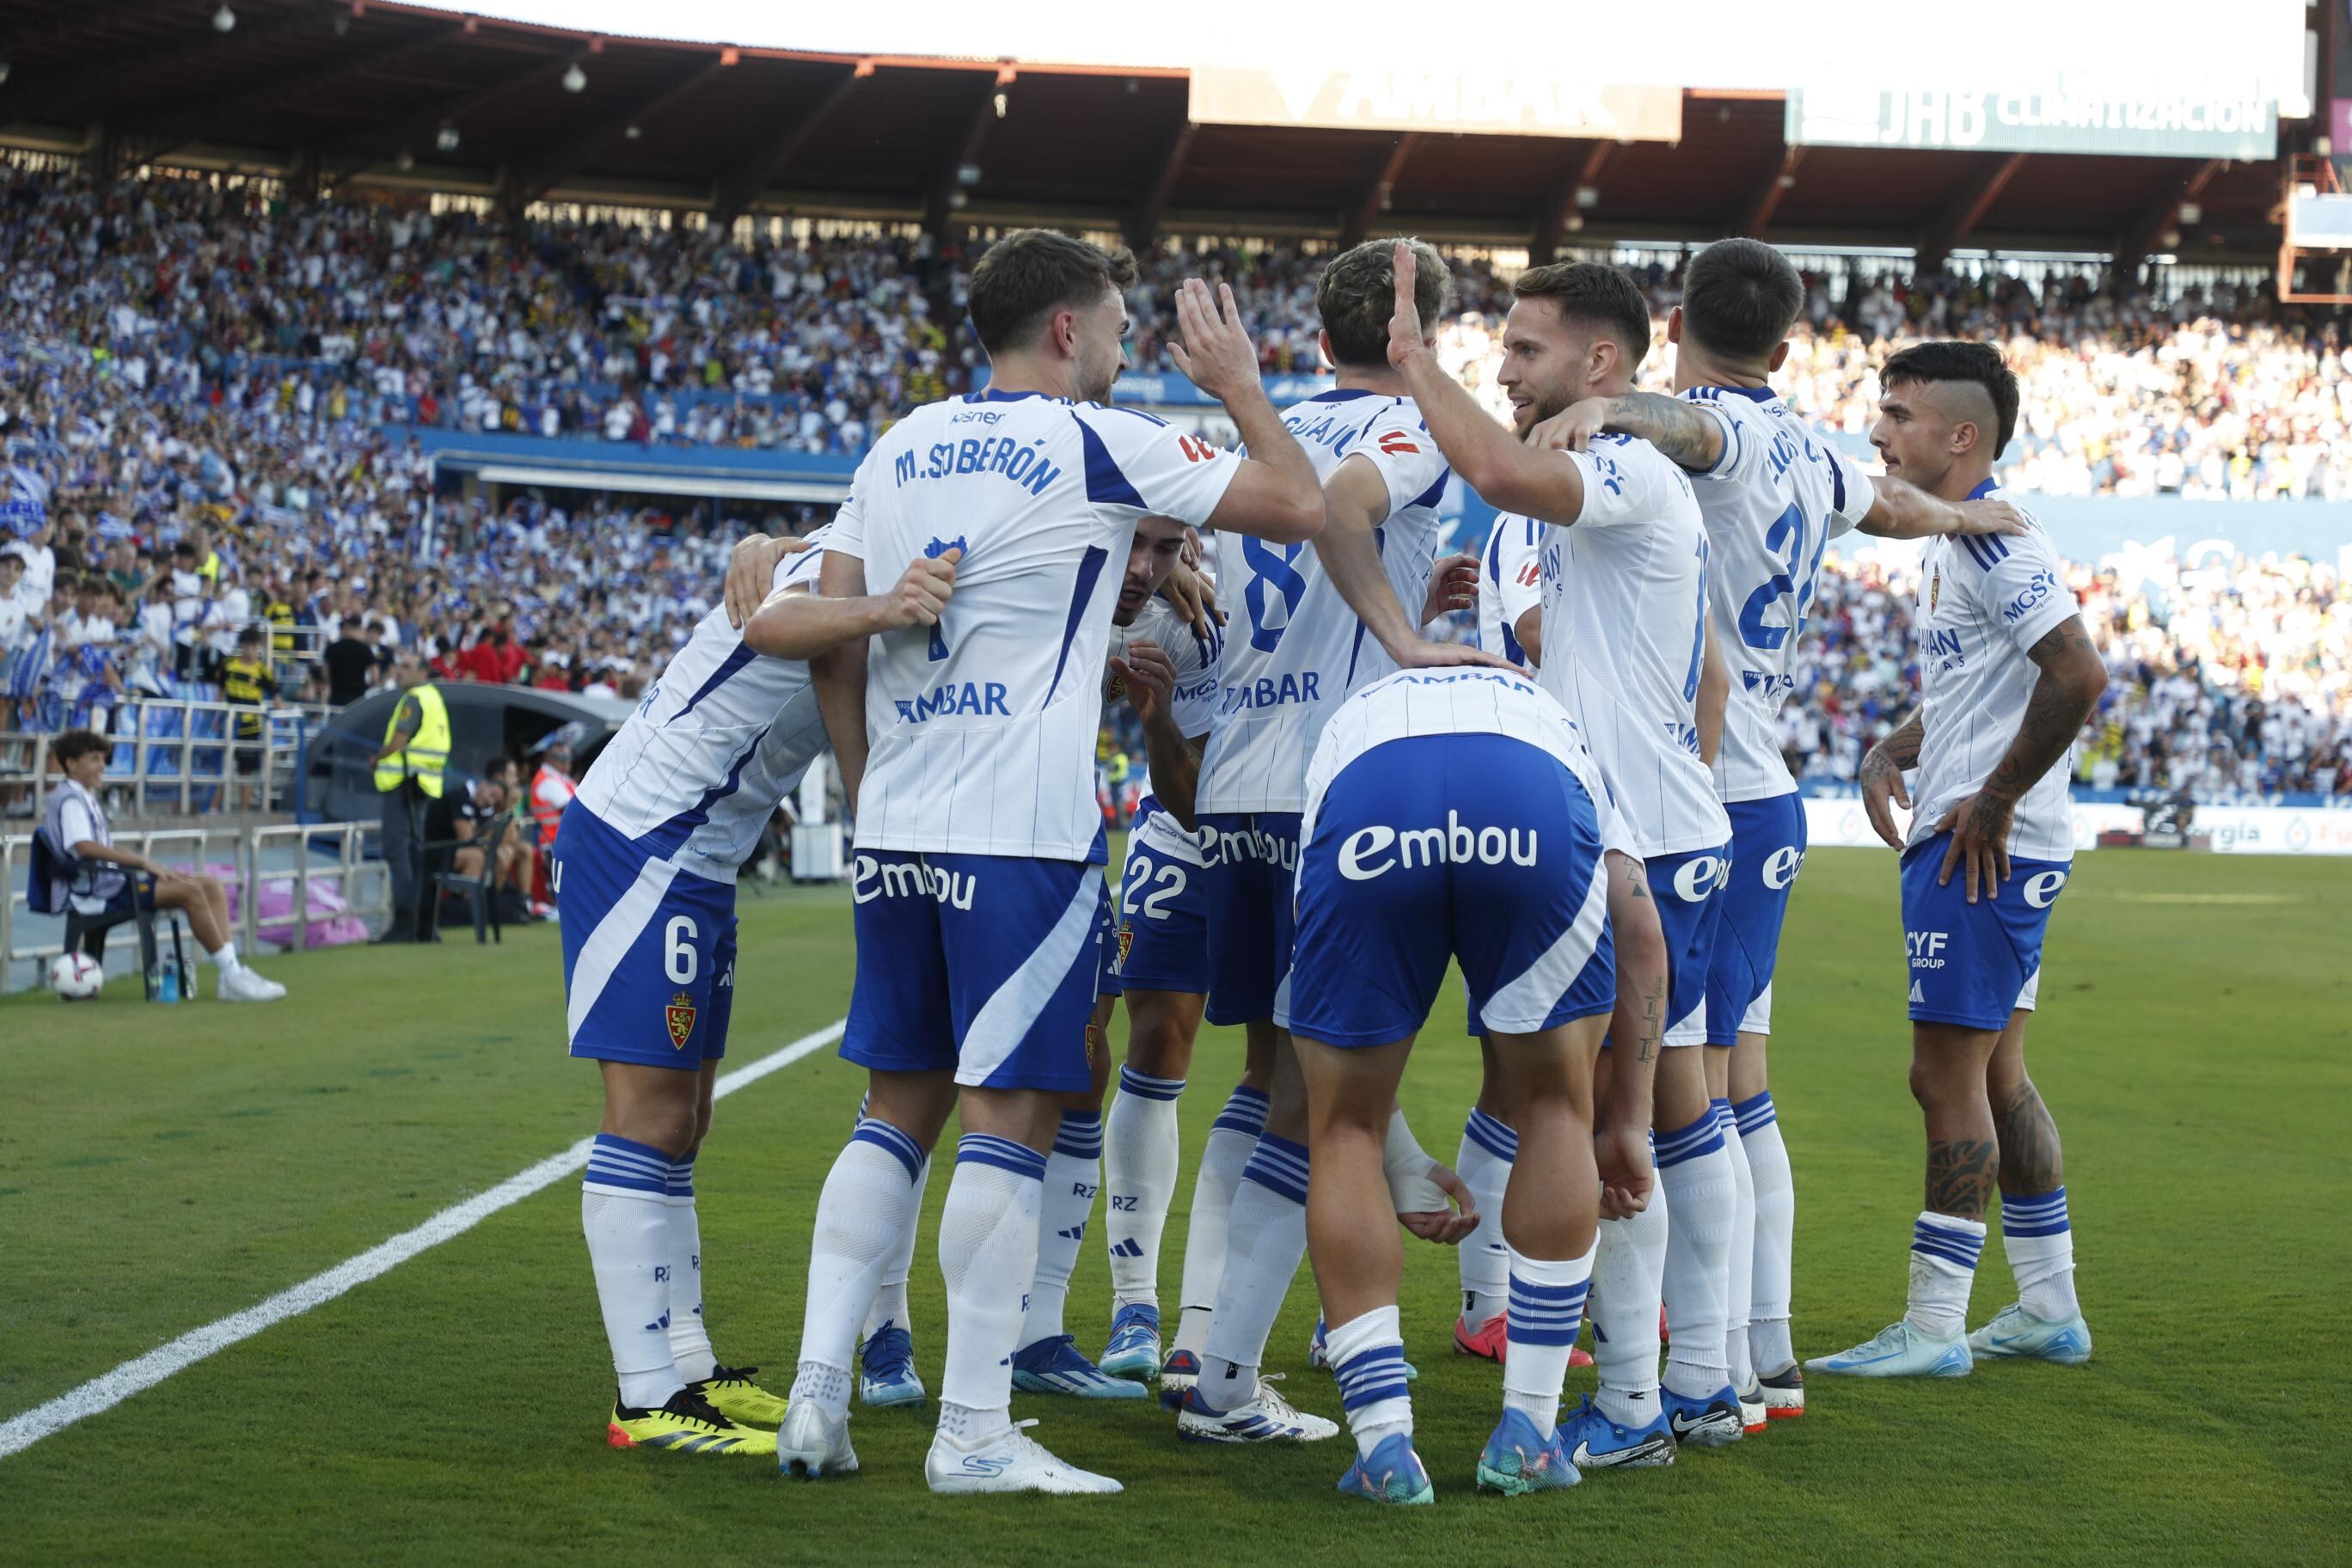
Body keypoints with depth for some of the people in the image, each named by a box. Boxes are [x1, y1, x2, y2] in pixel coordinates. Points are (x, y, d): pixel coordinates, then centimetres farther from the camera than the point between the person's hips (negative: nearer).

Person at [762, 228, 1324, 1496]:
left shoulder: (902, 445, 13)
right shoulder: (1094, 444, -5)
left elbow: (832, 634, 14)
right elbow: (1300, 508, -2)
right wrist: (1237, 383, 12)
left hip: (896, 829, 6)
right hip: (1021, 833, -6)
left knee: (899, 1110, 13)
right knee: (1012, 1119, -3)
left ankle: (815, 1397, 8)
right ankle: (973, 1432, -2)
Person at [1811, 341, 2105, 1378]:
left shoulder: (1991, 536, -16)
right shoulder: (1951, 541, 16)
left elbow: (2079, 676, -26)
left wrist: (1993, 800, -19)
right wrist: (1890, 753, 11)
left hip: (1982, 848, -11)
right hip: (1977, 846, 11)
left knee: (1947, 1075, -6)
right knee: (1993, 1075, 15)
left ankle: (1934, 1328, -2)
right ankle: (2050, 1308, 22)